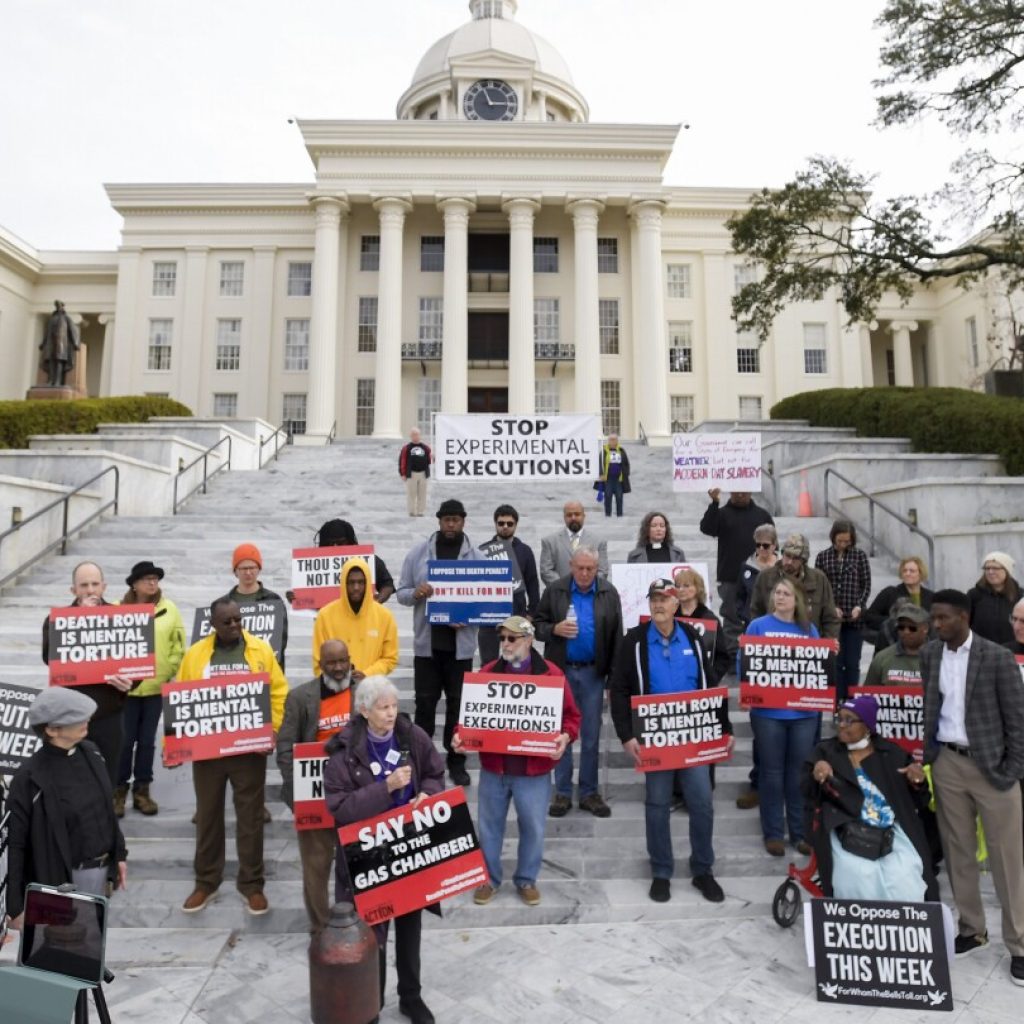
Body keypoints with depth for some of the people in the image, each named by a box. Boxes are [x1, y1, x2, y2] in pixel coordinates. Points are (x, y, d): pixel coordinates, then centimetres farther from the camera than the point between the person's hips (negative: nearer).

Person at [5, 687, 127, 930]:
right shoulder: (30, 778, -20)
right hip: (64, 878, -6)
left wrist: (119, 854, 12)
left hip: (101, 869, 6)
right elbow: (15, 844, -14)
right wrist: (15, 906, -12)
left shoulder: (90, 752, -2)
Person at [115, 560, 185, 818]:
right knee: (125, 740, 5)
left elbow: (179, 646, 3)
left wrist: (169, 672, -3)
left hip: (156, 687, 2)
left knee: (147, 740, 12)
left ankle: (141, 790, 24)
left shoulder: (169, 609, 0)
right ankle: (119, 790, 21)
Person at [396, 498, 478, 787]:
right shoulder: (418, 553, 2)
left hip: (460, 644, 0)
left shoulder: (476, 556, 0)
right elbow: (401, 592, 4)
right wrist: (415, 593, -18)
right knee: (425, 703, 9)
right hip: (427, 642, 1)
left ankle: (457, 761, 24)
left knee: (457, 705, 10)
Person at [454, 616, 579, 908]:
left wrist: (565, 737, -22)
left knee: (533, 827, 12)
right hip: (493, 767, 2)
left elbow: (571, 715, -4)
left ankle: (526, 880, 33)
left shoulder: (551, 673, -6)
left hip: (534, 770, -2)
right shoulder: (487, 673, 1)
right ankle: (489, 878, 35)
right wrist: (461, 734, -11)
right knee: (489, 826, 15)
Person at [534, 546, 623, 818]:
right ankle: (562, 793, 20)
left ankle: (589, 793, 22)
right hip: (561, 670, 0)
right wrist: (554, 629, -19)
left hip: (593, 672, 0)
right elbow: (537, 625, 2)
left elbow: (616, 637, -1)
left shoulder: (609, 594, -1)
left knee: (591, 734, 9)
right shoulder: (555, 591, -3)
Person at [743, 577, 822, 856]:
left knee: (800, 773, 12)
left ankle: (800, 832, 27)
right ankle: (773, 833, 20)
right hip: (768, 711, -2)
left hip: (804, 711, 3)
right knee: (772, 773, 8)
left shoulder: (809, 629, 8)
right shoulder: (758, 626, -2)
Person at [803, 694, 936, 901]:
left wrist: (918, 782, -7)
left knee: (906, 888, -17)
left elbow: (916, 802, 14)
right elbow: (809, 796, 0)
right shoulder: (825, 751, 8)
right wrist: (816, 778, -22)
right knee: (860, 884, -21)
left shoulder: (892, 753, 13)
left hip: (893, 832, 2)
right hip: (847, 833, -1)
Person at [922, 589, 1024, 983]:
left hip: (991, 765, -4)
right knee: (958, 851, 13)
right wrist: (927, 755, 7)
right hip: (947, 763, 4)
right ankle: (972, 929, 28)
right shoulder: (929, 654, 2)